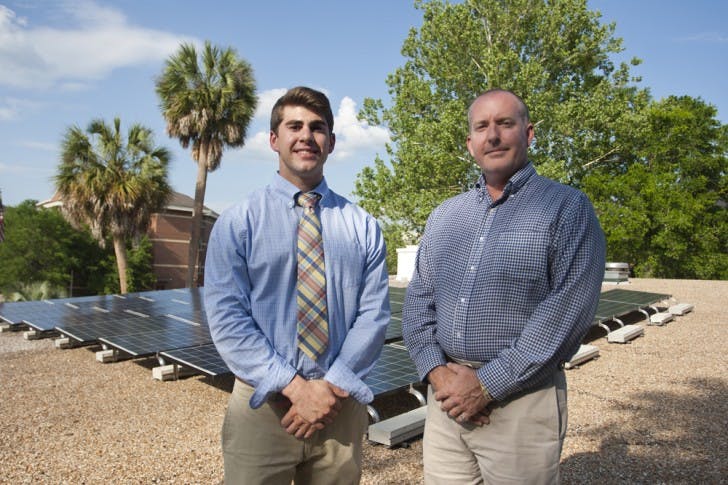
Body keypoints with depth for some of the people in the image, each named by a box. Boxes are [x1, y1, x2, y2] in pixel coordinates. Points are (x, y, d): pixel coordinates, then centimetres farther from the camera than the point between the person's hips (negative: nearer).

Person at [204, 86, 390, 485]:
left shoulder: (363, 227, 3)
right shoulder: (237, 223, -2)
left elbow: (373, 314, -3)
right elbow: (226, 317, -10)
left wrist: (333, 387, -14)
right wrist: (295, 387, -16)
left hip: (341, 405, 2)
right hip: (262, 406, -1)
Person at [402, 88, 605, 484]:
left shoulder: (568, 208, -5)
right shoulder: (444, 215, 11)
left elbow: (568, 309, -15)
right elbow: (418, 299, 8)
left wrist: (488, 385, -16)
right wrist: (436, 370, -8)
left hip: (522, 400, -4)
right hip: (446, 396, 4)